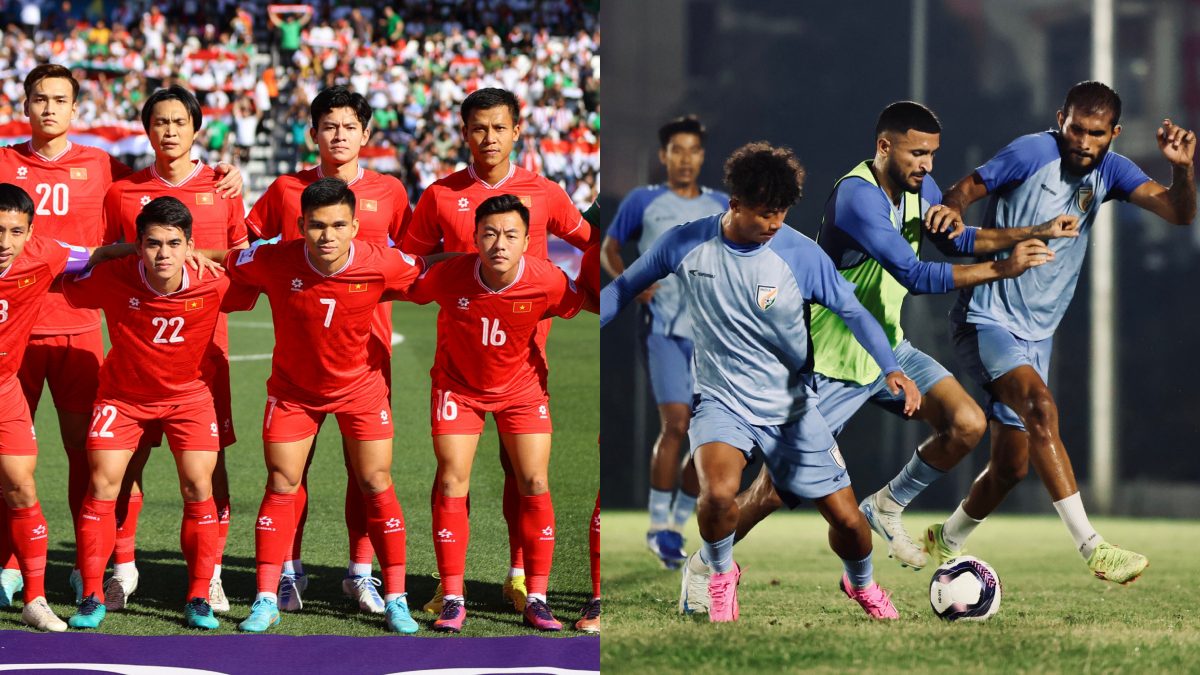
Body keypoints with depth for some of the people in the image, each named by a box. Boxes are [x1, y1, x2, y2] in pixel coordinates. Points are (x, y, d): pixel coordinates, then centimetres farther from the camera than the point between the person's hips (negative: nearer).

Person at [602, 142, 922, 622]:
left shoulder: (802, 255, -14)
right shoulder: (686, 245, -11)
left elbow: (853, 312, -8)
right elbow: (624, 288, 3)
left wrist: (891, 369, -23)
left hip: (792, 408, 1)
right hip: (723, 403, -1)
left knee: (847, 519, -1)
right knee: (718, 492, -32)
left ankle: (861, 584, 36)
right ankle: (721, 574, 2)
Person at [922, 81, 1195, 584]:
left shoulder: (1109, 171, 2)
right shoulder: (1033, 154, -13)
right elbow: (965, 189, -7)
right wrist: (953, 209, -30)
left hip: (1036, 332, 7)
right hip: (986, 320, -7)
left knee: (1011, 467, 11)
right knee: (1041, 407, -30)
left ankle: (944, 543, 36)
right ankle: (1092, 548, -37)